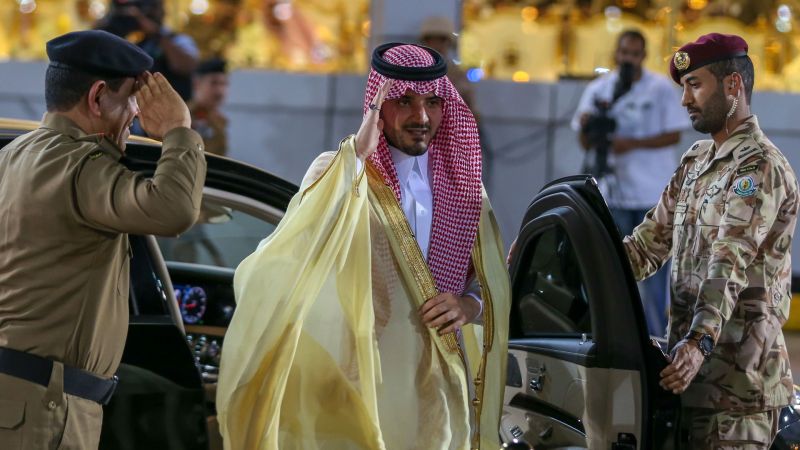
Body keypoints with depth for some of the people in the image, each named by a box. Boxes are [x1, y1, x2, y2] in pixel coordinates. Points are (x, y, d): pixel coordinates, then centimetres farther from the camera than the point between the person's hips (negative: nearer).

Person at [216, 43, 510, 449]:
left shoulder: (459, 180, 6)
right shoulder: (339, 172, -6)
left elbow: (491, 285, 13)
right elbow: (298, 247, -26)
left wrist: (469, 305, -9)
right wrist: (356, 157, -31)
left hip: (440, 388, 4)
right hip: (364, 386, -4)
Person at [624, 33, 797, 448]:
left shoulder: (759, 168, -10)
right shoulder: (694, 162, 19)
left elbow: (730, 264, -24)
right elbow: (647, 245, 19)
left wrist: (700, 341, -36)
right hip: (695, 370, 8)